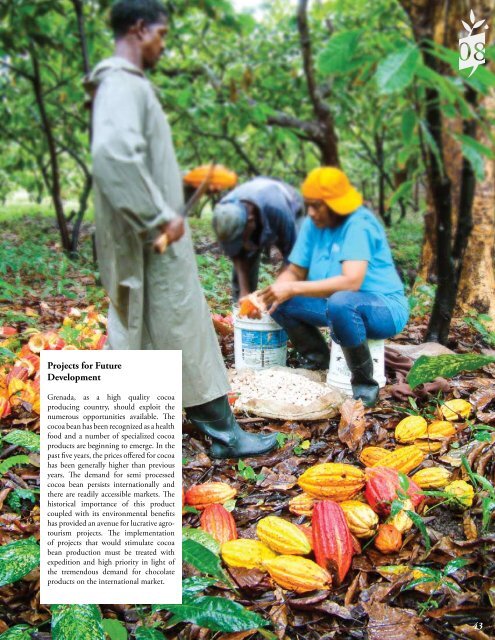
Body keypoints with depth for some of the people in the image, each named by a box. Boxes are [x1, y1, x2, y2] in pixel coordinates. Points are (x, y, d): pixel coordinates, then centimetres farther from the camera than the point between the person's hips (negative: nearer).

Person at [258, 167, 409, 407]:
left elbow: (352, 281, -34)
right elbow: (295, 272, 3)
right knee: (280, 303, -5)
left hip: (385, 309, -7)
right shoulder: (313, 224, 0)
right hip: (335, 304, 8)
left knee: (340, 302, -39)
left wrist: (294, 289, -33)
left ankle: (364, 383, -18)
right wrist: (267, 295, -17)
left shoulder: (359, 225, -21)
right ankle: (318, 363, 13)